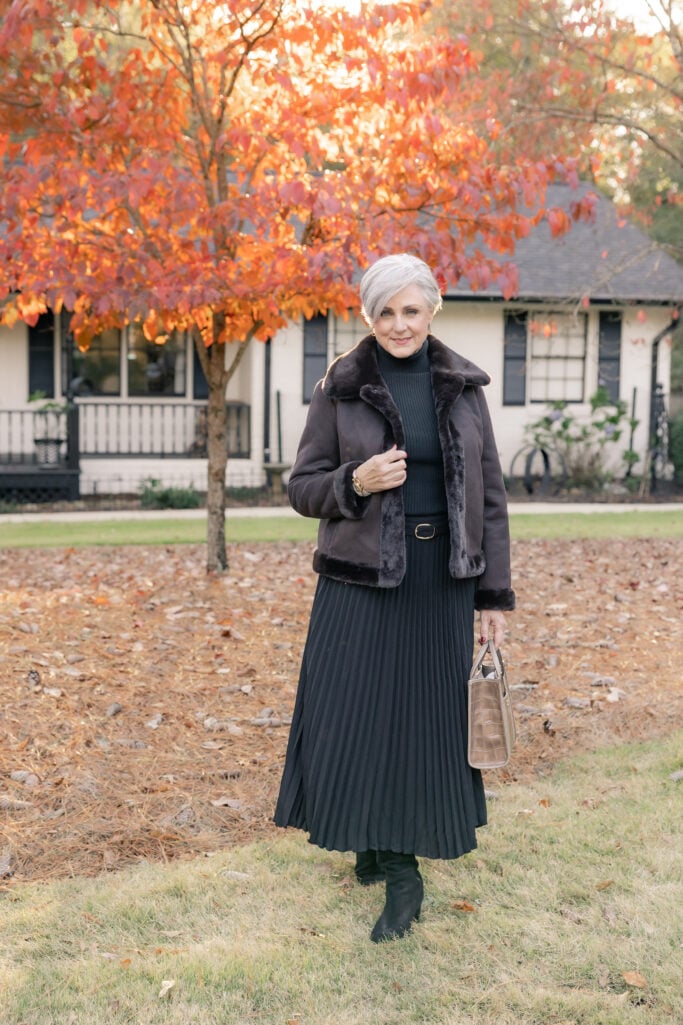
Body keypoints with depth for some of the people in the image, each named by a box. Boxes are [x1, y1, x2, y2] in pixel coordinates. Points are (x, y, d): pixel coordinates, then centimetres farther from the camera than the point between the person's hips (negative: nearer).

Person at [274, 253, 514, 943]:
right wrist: (355, 483, -20)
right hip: (362, 576, -1)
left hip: (443, 578, 2)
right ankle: (398, 869, 20)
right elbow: (302, 487, 1)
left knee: (428, 718, 6)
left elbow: (489, 494, 5)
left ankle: (395, 853, 25)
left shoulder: (462, 386, 4)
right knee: (360, 714, 0)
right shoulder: (340, 388, -1)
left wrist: (493, 593, 1)